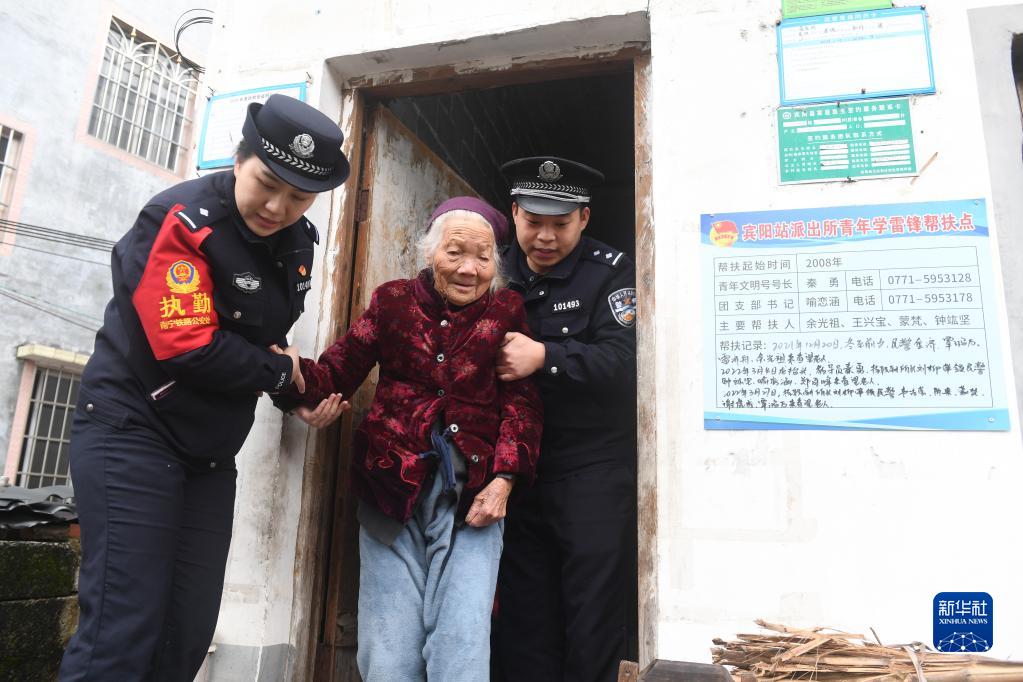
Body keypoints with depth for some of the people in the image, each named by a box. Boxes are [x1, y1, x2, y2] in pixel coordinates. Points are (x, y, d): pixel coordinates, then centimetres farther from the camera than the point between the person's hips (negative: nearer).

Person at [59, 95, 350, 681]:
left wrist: (299, 395, 2)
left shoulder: (298, 242, 6)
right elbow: (189, 349, -25)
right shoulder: (182, 218, -16)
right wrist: (279, 373, -10)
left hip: (211, 452, 7)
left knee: (189, 635, 7)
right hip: (134, 432, -7)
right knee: (124, 632, -10)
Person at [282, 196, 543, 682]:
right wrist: (295, 375, -21)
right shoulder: (392, 301, 8)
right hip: (392, 483, 1)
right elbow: (338, 373, 1)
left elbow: (522, 401, 1)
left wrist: (504, 480, -11)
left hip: (472, 488, 0)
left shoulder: (507, 312, 7)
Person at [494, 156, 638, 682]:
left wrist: (544, 356, -28)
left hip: (592, 466, -4)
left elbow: (619, 359, -14)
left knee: (592, 623, 3)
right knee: (522, 620, 13)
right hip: (517, 467, 4)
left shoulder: (610, 270, -3)